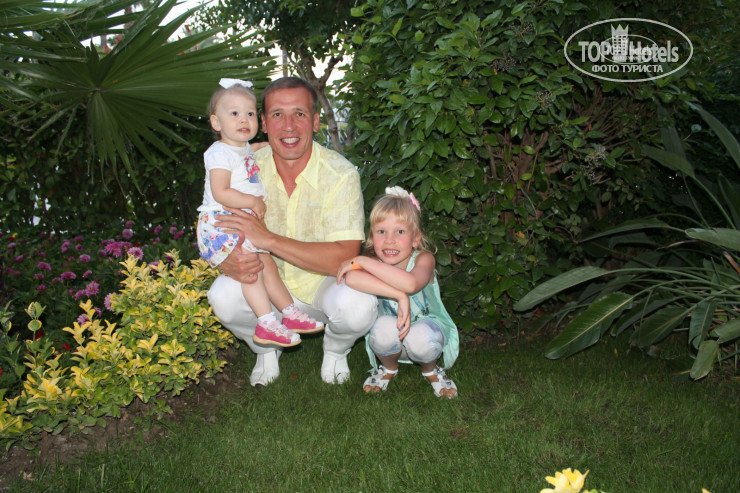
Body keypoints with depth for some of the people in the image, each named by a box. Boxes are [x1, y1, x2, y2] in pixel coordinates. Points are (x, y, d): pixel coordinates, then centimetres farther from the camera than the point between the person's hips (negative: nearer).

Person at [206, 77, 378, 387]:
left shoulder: (340, 174, -19)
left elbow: (344, 258, -27)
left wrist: (269, 239, -34)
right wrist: (232, 263, -33)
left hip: (324, 284, -2)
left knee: (357, 306, -34)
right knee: (222, 295, -27)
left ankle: (335, 351, 6)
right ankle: (266, 349, 9)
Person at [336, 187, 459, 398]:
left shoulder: (423, 259, -23)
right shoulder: (373, 262, -18)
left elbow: (410, 283, -49)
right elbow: (351, 278, -44)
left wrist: (361, 261, -41)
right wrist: (399, 295, -47)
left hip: (428, 326, -1)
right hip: (392, 341, 2)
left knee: (421, 337, -36)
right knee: (384, 327, -33)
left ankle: (430, 370, 2)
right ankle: (389, 368, 3)